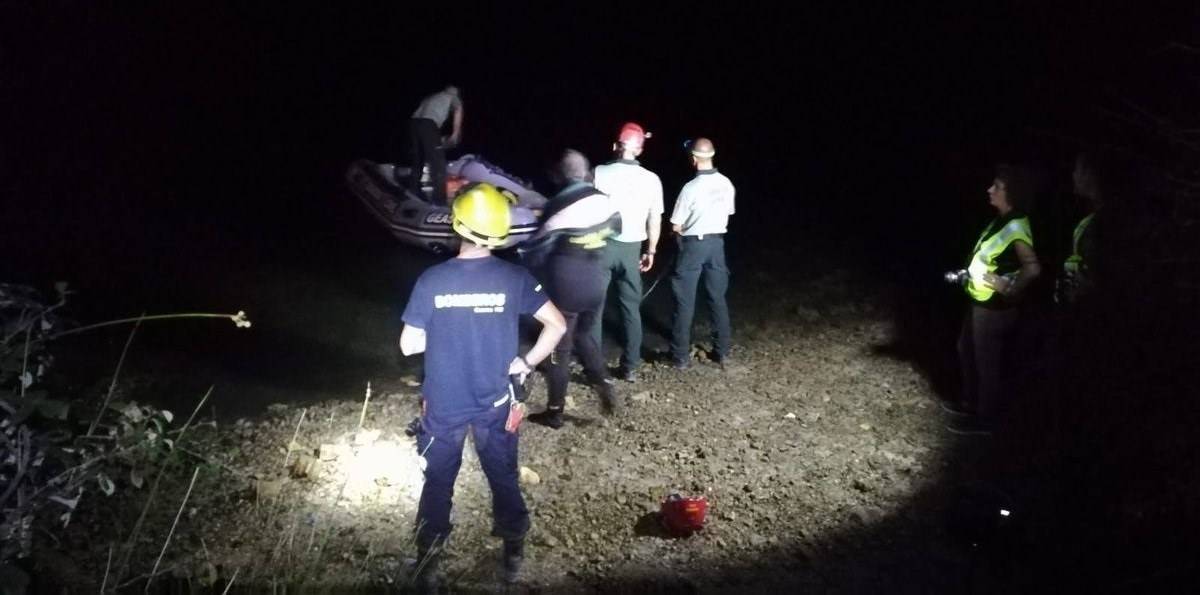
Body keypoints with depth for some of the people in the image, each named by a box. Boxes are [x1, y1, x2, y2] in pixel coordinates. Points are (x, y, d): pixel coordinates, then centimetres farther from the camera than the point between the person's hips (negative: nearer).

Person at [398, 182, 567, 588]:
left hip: (443, 406, 0)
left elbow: (409, 345, -10)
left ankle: (429, 563, 29)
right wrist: (528, 361, 2)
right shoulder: (514, 278, -13)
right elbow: (557, 325, -10)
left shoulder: (431, 281, -15)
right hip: (494, 404, 1)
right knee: (504, 479, 20)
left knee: (437, 484, 17)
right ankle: (513, 555, 34)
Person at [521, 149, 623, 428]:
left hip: (565, 288, -5)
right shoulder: (604, 201, -2)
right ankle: (604, 383, 14)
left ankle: (554, 412, 17)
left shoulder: (559, 206, -18)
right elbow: (616, 225, 19)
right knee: (582, 334, 29)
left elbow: (537, 248, -12)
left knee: (560, 348, 6)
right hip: (594, 285, 5)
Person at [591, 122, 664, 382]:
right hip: (631, 248, 2)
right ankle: (630, 367, 14)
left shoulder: (599, 173, -9)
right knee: (631, 308, 12)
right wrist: (651, 251, 15)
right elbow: (655, 220, 3)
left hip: (601, 245, -2)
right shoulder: (651, 179, -3)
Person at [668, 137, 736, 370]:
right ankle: (722, 352, 19)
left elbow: (676, 226, -12)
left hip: (693, 245, -5)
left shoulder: (691, 188, -19)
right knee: (717, 298, 14)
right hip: (717, 242, 5)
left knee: (685, 302, 3)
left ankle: (681, 356, 7)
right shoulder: (727, 184, -2)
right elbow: (726, 218, 10)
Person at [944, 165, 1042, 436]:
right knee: (967, 352, 23)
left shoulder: (1016, 228, -24)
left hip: (995, 308, -10)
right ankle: (971, 403, 40)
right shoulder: (1002, 221, 6)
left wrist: (1009, 289, -22)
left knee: (987, 362, 3)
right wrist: (968, 274, 9)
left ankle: (985, 418, 18)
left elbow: (1032, 268, -33)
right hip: (980, 302, 10)